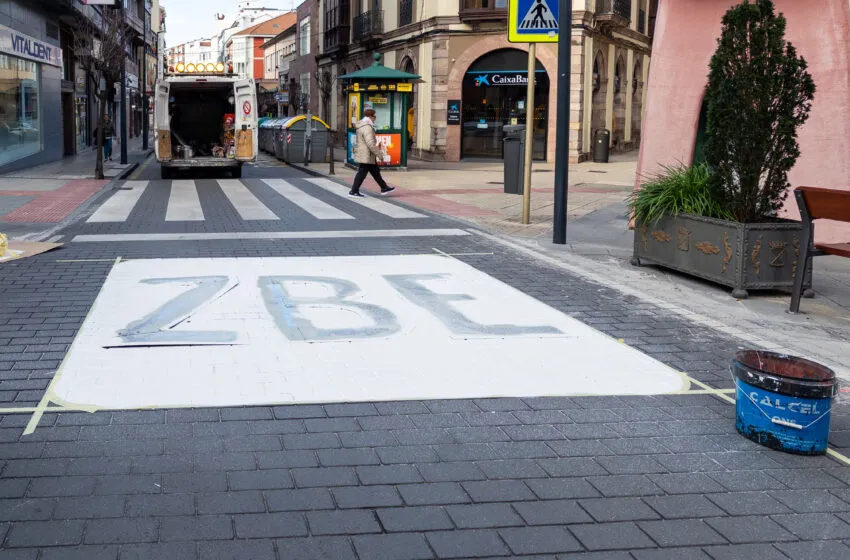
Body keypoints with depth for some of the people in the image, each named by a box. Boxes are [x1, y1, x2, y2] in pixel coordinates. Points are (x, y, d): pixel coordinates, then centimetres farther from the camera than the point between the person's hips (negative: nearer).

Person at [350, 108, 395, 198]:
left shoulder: (362, 126, 14)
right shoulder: (367, 128, -21)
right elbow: (370, 143, -27)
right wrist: (379, 154, -20)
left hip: (365, 155, 11)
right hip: (366, 156, -11)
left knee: (375, 171, 16)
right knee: (362, 173, -3)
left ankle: (384, 188, 25)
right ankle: (354, 191, 3)